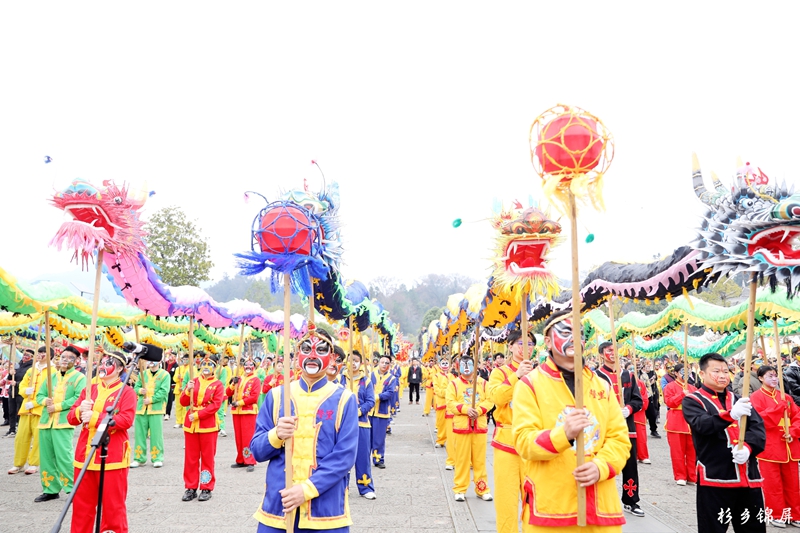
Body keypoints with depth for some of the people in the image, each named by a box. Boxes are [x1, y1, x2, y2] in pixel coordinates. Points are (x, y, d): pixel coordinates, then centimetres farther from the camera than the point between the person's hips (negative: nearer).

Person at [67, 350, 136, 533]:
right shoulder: (89, 389, 13)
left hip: (112, 457, -5)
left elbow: (126, 420, -16)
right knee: (82, 503, 14)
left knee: (113, 504, 1)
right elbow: (71, 418, 9)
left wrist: (95, 418, -20)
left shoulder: (126, 392, -4)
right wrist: (80, 411, -14)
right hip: (85, 455, 5)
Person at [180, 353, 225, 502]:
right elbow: (183, 402, 6)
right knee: (190, 457, 8)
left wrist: (197, 414, -16)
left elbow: (216, 405, -11)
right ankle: (191, 488, 17)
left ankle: (206, 488, 12)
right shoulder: (193, 382, 9)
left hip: (208, 425, -3)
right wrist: (188, 390, -14)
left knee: (207, 457, 3)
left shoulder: (218, 384, -1)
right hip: (190, 424, 3)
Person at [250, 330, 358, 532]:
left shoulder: (344, 399, -3)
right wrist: (276, 435, -17)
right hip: (277, 504, 2)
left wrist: (307, 489, -17)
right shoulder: (276, 395, 4)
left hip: (327, 507, -2)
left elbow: (345, 456, -8)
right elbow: (257, 450, 4)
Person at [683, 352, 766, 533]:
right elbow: (702, 424, -22)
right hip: (714, 478, -5)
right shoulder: (692, 401, -2)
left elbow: (758, 428, 3)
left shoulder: (739, 400, 16)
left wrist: (748, 447, -18)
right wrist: (731, 414, -39)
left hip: (750, 479, 5)